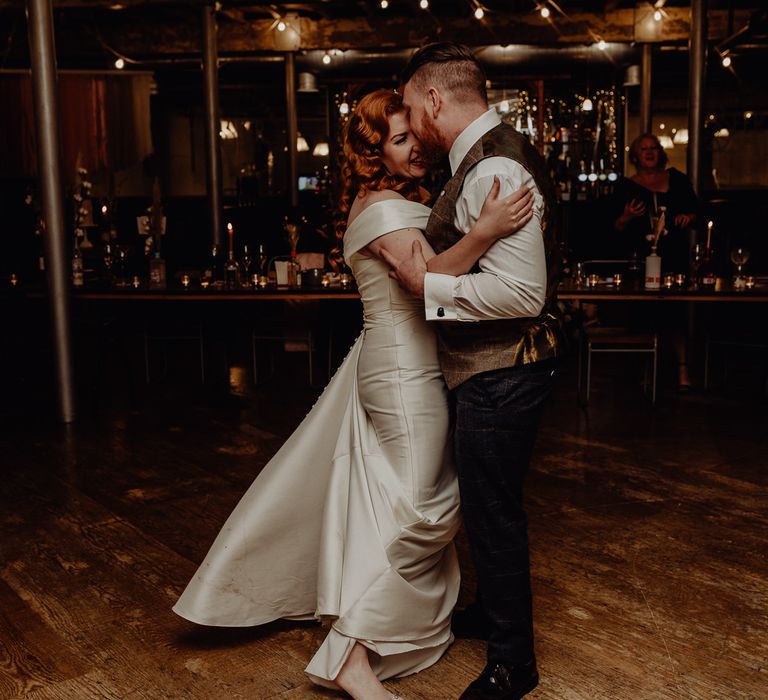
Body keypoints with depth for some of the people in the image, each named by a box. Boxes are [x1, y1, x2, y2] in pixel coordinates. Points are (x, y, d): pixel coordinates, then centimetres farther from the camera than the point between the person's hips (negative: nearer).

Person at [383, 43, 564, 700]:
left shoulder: (494, 170, -23)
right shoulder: (492, 155, 10)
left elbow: (521, 292, -30)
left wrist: (427, 284, -21)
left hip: (502, 373, -10)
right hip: (493, 367, 10)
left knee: (494, 511, 4)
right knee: (488, 503, 24)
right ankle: (493, 613, 47)